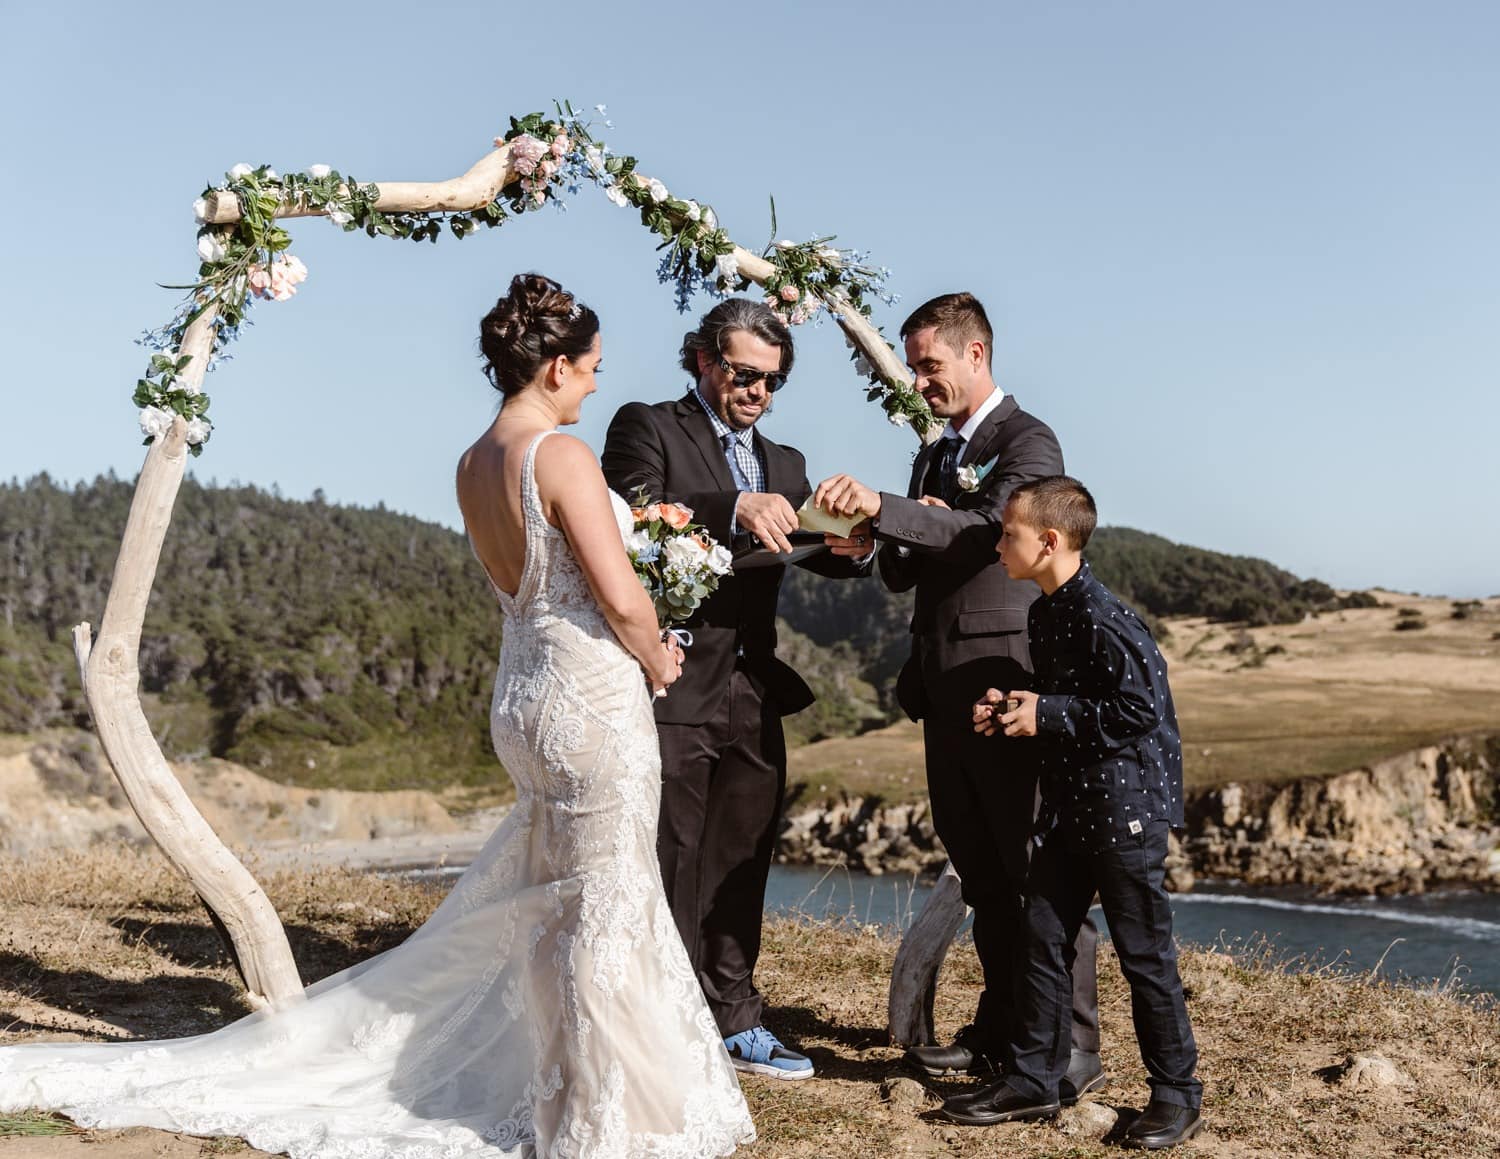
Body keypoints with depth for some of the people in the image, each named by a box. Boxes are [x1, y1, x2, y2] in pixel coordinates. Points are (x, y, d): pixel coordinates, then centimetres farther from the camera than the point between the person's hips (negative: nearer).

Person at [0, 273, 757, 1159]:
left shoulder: (474, 466, 7)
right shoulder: (564, 456, -18)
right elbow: (623, 600, -19)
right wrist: (659, 662, -1)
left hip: (523, 691, 8)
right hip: (595, 696, -8)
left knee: (544, 905, 21)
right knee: (604, 908, 3)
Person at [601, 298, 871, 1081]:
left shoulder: (784, 464, 18)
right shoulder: (646, 428, -1)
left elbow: (829, 560, 8)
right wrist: (734, 511, -31)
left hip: (753, 697, 6)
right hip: (674, 691, -6)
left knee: (740, 867, 14)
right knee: (672, 868, 0)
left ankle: (733, 1022, 26)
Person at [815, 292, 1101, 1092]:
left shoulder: (1028, 442, -6)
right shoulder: (934, 456, 20)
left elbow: (987, 529, -24)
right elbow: (904, 575, 18)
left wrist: (883, 508, -34)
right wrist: (881, 546, -5)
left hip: (1007, 684, -8)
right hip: (945, 689, 8)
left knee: (1039, 872, -5)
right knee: (982, 875, 12)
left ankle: (1073, 1049, 1)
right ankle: (1000, 1032, 21)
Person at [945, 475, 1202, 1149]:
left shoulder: (1102, 618, -20)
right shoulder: (1045, 613, 10)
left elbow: (1140, 709, -23)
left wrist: (1046, 715, -19)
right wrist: (1012, 712, 3)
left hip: (1126, 806, -9)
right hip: (1070, 807, 9)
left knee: (1144, 953, 2)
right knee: (1042, 940, 10)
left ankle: (1176, 1093, 16)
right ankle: (1033, 1079, 20)